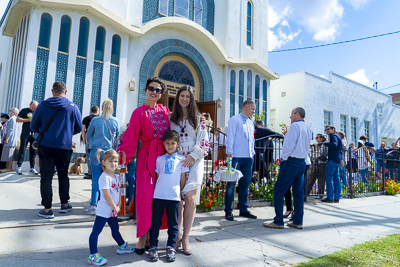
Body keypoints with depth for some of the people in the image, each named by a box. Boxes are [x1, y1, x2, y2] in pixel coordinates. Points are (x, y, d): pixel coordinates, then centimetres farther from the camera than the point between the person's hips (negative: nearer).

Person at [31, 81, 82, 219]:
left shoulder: (42, 106, -1)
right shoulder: (72, 107, -2)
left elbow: (34, 127, 6)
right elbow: (79, 128, 3)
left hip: (45, 146, 0)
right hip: (64, 146, 1)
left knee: (46, 177, 5)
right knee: (63, 175, 15)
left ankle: (47, 209, 6)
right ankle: (64, 204, 23)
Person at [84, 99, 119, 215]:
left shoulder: (95, 120, -1)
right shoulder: (115, 121, 2)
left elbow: (88, 135, 11)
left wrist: (91, 144, 30)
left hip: (96, 151, -1)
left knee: (96, 178, 0)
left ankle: (93, 205, -2)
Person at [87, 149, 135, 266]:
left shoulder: (116, 176, 8)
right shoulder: (104, 177, -19)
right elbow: (106, 195, -22)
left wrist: (119, 206, 0)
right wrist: (115, 207, -14)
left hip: (113, 211, 9)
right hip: (104, 210, -9)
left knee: (115, 229, 24)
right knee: (96, 232, 0)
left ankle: (122, 246, 40)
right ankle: (93, 255, 6)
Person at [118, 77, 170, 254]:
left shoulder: (165, 111, 11)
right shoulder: (139, 113, -1)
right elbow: (130, 139, -7)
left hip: (164, 156, 4)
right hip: (147, 157, -4)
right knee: (145, 196, -5)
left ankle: (151, 234, 20)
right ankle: (142, 238, 9)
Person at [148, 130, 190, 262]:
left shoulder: (181, 159, 4)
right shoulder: (160, 159, 10)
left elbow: (183, 177, 7)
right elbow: (157, 175, 13)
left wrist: (181, 192, 7)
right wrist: (155, 190, 8)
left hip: (174, 196, -1)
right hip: (158, 195, 2)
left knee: (173, 223, 8)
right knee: (155, 222, 8)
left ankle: (171, 247, 20)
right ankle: (153, 247, 19)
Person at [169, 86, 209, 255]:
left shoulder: (198, 118, 7)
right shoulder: (171, 118, 12)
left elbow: (204, 142, 2)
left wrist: (193, 156, -10)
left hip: (194, 162, -1)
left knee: (190, 198, -11)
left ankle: (185, 238, 0)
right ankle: (177, 234, 14)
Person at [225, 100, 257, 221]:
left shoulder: (251, 123, 19)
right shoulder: (235, 120, -2)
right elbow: (230, 137, -7)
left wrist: (252, 152, 15)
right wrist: (229, 152, -13)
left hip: (248, 157, 7)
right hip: (236, 157, -7)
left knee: (245, 184, 11)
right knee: (231, 183, -2)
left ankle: (243, 210, 21)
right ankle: (228, 211, 6)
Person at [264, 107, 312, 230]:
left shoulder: (295, 126, -10)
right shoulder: (308, 128, 16)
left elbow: (289, 146, -16)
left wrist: (282, 158, -4)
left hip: (292, 161, -9)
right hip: (302, 162, 9)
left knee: (279, 190, -4)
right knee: (298, 191, 10)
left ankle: (278, 221, -3)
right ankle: (298, 222, 15)